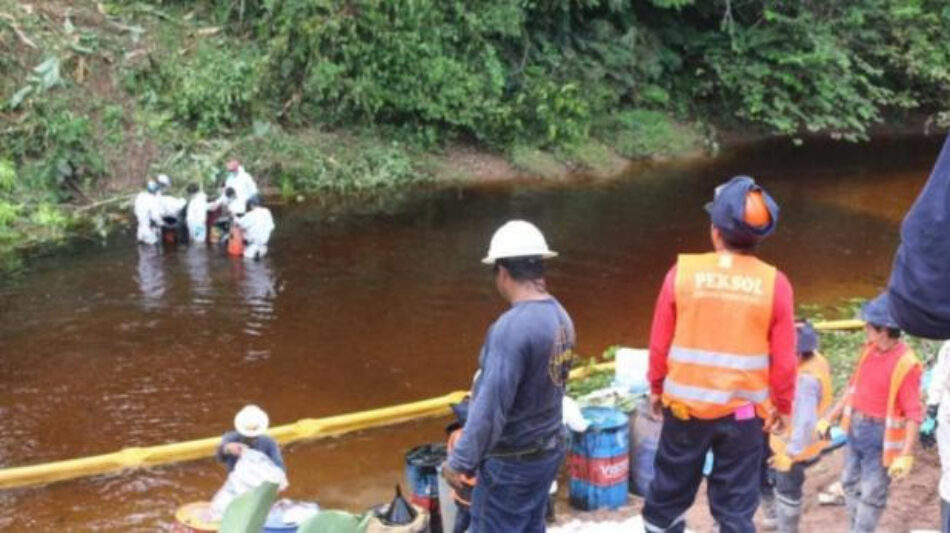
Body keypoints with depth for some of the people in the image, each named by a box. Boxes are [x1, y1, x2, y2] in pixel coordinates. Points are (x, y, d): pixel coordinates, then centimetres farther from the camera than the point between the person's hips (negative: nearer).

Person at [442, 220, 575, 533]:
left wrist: (460, 461, -18)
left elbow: (491, 404, -26)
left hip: (511, 460, -8)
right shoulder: (560, 317, 1)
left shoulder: (512, 327, -26)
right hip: (548, 449, 8)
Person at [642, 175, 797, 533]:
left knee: (670, 489, 18)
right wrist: (783, 406, 12)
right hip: (744, 411, 0)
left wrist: (656, 388, 14)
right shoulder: (774, 283, -9)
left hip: (685, 405, 0)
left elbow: (660, 342, -1)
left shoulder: (683, 271, -9)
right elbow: (783, 359, -3)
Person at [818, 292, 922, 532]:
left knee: (872, 494, 2)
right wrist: (829, 418, 13)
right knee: (851, 485, 18)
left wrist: (906, 454, -26)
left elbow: (914, 414, -22)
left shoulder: (906, 364, -22)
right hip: (856, 429, 8)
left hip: (881, 435, -8)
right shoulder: (869, 350, 1)